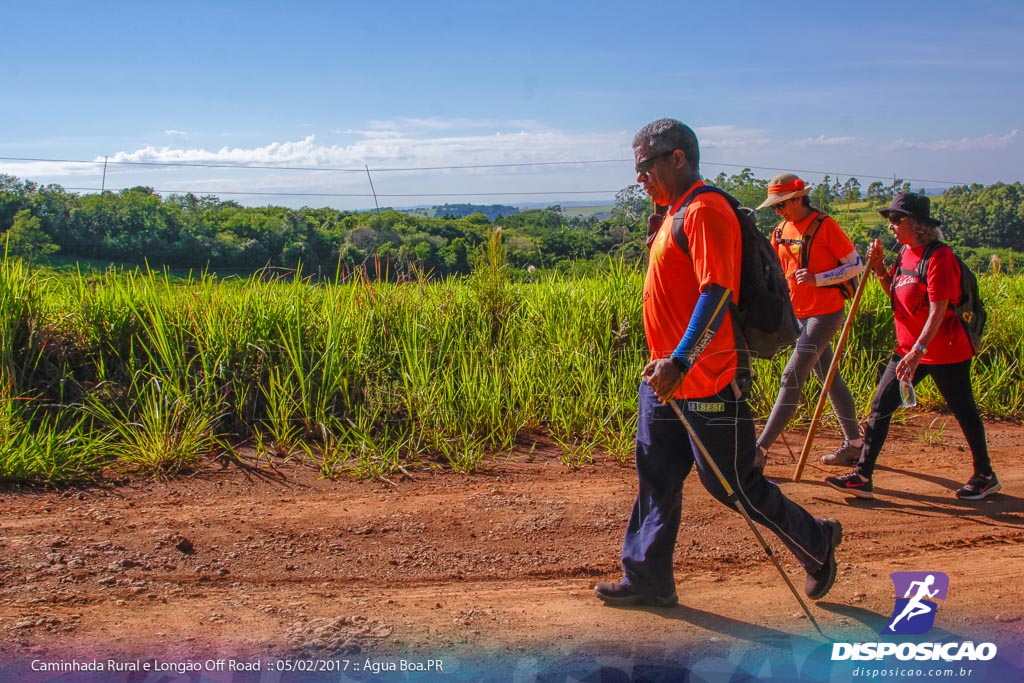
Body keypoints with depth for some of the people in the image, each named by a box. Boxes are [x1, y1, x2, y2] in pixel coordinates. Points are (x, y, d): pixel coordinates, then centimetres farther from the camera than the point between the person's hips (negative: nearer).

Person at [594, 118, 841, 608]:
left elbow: (717, 293, -25)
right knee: (656, 480, 13)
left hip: (707, 383, -10)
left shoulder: (705, 211, -16)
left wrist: (679, 362, -31)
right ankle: (647, 580, 24)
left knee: (732, 484, 3)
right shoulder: (674, 214, 15)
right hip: (666, 379, 10)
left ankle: (817, 543, 24)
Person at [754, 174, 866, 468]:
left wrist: (817, 279, -22)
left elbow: (856, 265, -10)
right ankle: (854, 443, 25)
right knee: (828, 377, 14)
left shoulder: (824, 225, -11)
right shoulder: (781, 231, 10)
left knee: (792, 377, -13)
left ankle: (759, 449, -14)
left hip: (825, 312, -8)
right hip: (799, 314, 8)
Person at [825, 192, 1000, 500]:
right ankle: (862, 476, 3)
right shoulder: (905, 253, 8)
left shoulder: (939, 256, -18)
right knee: (880, 405, 1)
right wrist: (880, 270, 1)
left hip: (945, 351, -8)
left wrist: (919, 351, -30)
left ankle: (985, 476, 27)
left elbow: (938, 310, -23)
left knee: (964, 412, 7)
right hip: (909, 349, 8)